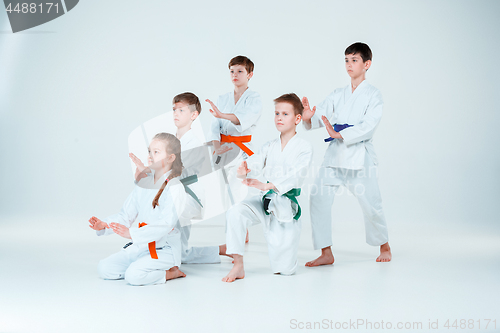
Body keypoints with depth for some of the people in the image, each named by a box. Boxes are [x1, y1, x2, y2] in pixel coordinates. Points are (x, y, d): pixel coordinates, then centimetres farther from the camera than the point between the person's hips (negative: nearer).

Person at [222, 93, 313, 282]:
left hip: (287, 206, -3)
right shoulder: (269, 147, 11)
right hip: (264, 201, 4)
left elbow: (295, 176, -20)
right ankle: (238, 266, -16)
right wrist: (243, 171, -29)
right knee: (235, 213, -28)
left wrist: (267, 185, -34)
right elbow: (255, 163, -3)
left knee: (285, 269, -3)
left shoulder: (304, 148, -5)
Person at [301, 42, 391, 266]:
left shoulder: (373, 96, -1)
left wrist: (338, 134, -24)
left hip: (360, 156, -4)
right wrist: (308, 118, -20)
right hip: (335, 154, 4)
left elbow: (368, 126, -15)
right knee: (319, 198, -9)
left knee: (371, 204, 0)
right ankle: (326, 253, 0)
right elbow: (321, 115, 4)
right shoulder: (337, 95, 14)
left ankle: (384, 246, 29)